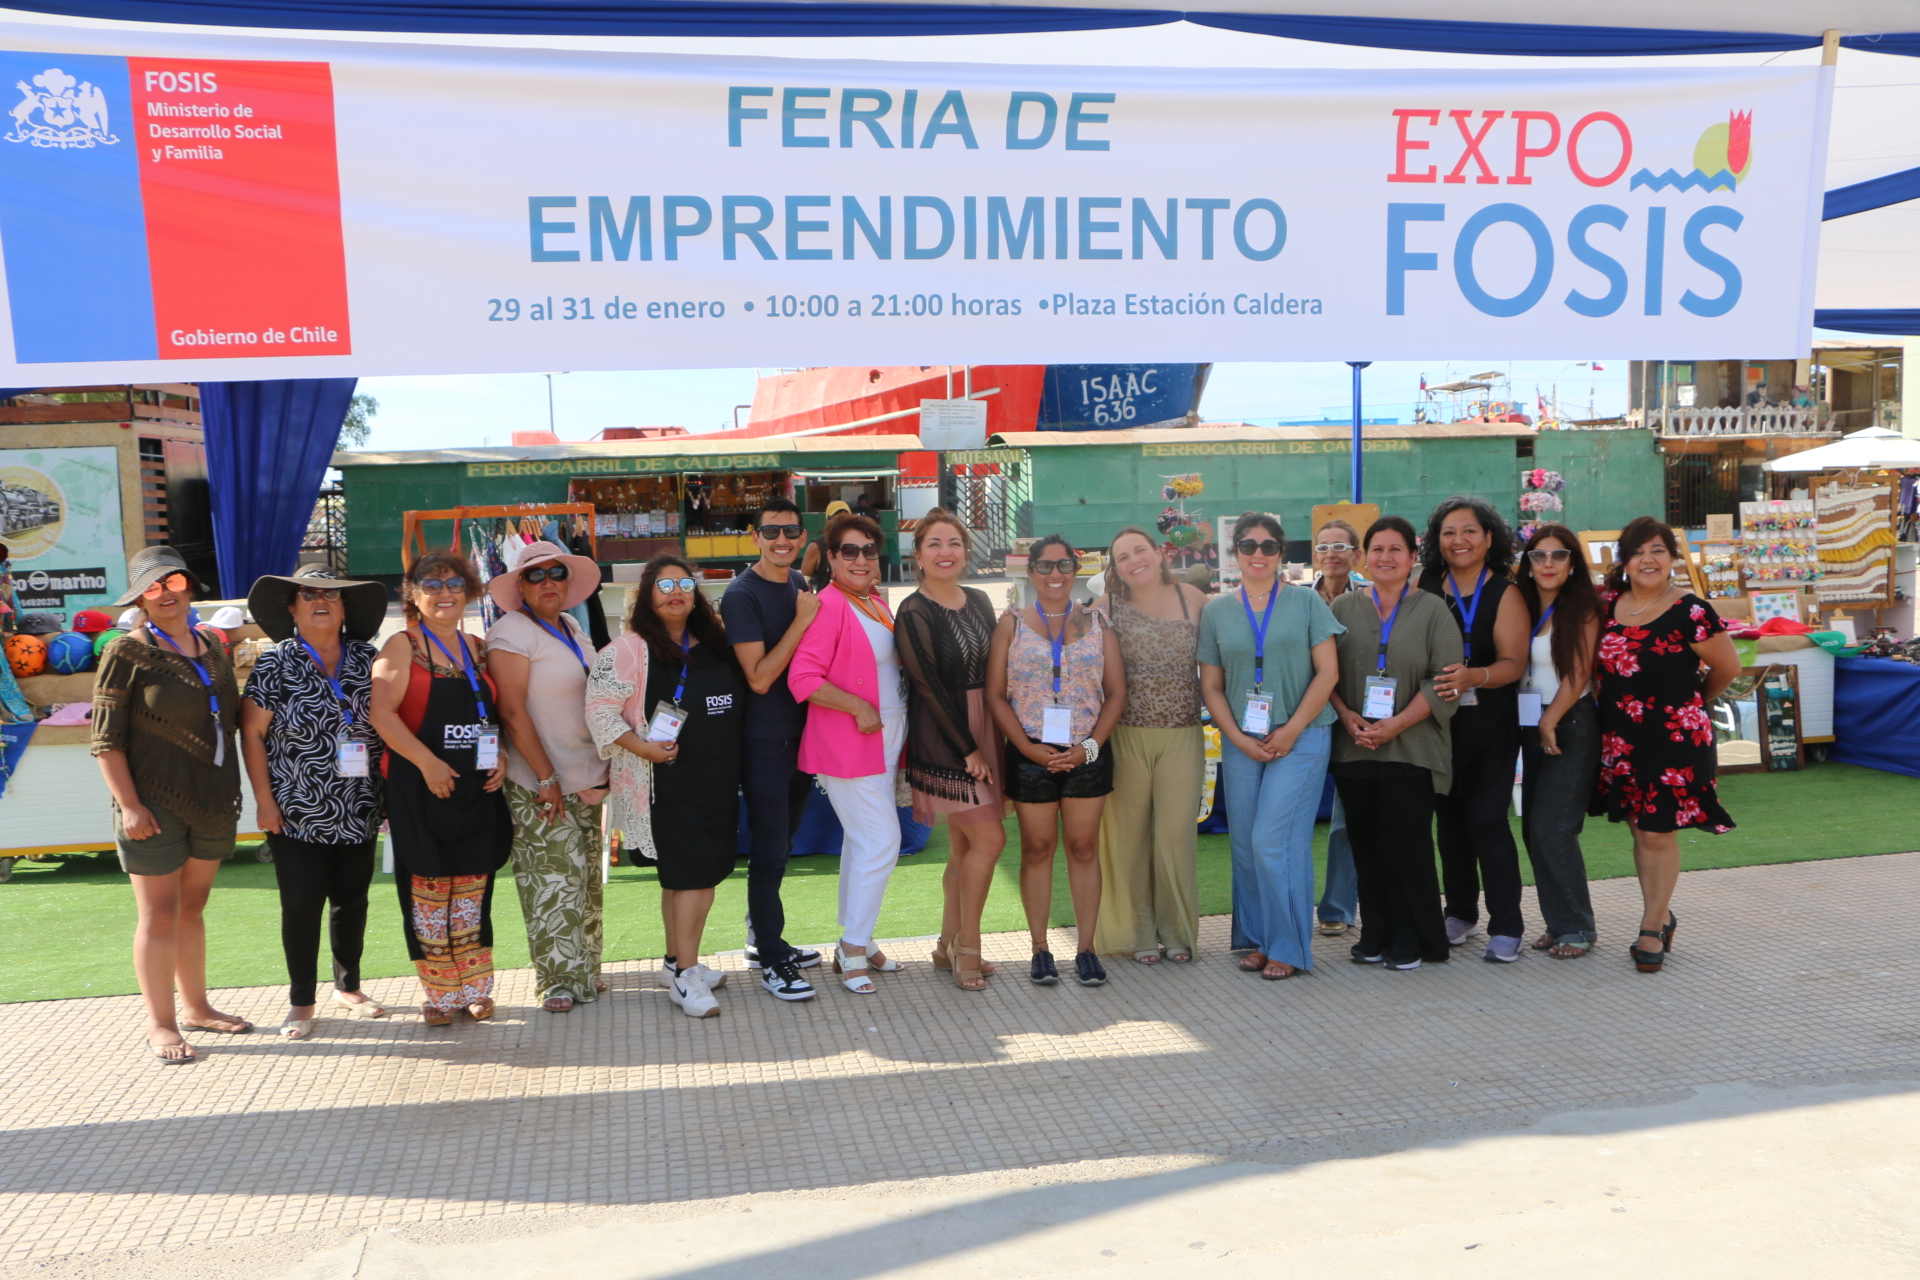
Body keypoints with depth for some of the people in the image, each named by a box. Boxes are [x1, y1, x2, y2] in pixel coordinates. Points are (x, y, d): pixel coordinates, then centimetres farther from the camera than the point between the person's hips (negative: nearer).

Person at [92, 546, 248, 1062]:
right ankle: (160, 1024, 11)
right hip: (155, 804, -6)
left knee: (192, 908, 16)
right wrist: (129, 805, -17)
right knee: (159, 915, 0)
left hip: (212, 802, 6)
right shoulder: (127, 653, -9)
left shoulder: (213, 647, 10)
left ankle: (195, 1006, 28)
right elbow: (106, 741, -11)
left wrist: (231, 792, 15)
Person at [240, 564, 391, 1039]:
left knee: (352, 900, 12)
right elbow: (251, 733, -4)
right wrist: (264, 800, -8)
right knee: (301, 905, 0)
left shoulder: (367, 660, 4)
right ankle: (301, 1001, 15)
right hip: (298, 815, -3)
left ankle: (348, 987, 29)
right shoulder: (275, 665, -5)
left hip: (358, 812, 3)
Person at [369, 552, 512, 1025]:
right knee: (429, 891, -1)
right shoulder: (402, 647, -2)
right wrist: (428, 762, -19)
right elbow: (381, 713, -13)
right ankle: (438, 995, 10)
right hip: (421, 788, -4)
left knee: (473, 893, 8)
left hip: (477, 789, 4)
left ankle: (475, 989, 17)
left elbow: (496, 713, 19)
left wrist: (500, 756, 1)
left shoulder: (478, 648, 13)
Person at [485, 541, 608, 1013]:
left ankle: (583, 970, 22)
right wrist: (547, 778, -17)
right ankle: (559, 980, 2)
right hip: (538, 784, -7)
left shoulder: (573, 630, 13)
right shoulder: (512, 633, -10)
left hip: (585, 778, 7)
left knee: (584, 877, 12)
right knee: (553, 879, -7)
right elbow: (512, 712, -16)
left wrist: (603, 770, 14)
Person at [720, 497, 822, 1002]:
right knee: (768, 851, -1)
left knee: (780, 846, 17)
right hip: (764, 740, -7)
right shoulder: (742, 595, -14)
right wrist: (802, 621, -21)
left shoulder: (800, 586, 9)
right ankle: (771, 960, 10)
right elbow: (759, 677, -21)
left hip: (802, 732, 7)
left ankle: (765, 940, 30)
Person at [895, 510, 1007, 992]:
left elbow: (994, 668, 13)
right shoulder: (913, 613, -11)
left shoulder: (979, 601, 9)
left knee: (964, 844, 10)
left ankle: (949, 945, 21)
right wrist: (967, 749, -13)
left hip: (984, 730, 7)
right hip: (941, 738, -6)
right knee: (989, 838, -10)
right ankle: (967, 947, 4)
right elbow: (929, 686, -13)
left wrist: (997, 740, 7)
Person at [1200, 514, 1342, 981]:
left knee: (1272, 840, -9)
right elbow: (1211, 686, 8)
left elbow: (1327, 671, -2)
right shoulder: (1216, 611, 8)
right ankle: (1257, 939, 19)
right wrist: (1239, 738, -5)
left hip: (1300, 737, -3)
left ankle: (1289, 947, 4)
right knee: (1244, 845, 5)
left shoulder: (1306, 602, 2)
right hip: (1240, 742, 3)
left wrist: (1291, 730, -10)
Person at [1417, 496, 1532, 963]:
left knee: (1486, 819, -8)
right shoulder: (1425, 589, 6)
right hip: (1436, 720, 3)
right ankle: (1460, 912, 25)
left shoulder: (1505, 594, -2)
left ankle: (1505, 928, 0)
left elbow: (1513, 662, -12)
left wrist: (1472, 676, -30)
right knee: (1449, 816, 10)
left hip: (1489, 723, -3)